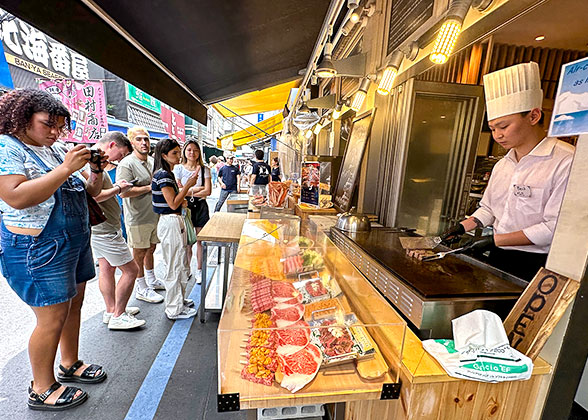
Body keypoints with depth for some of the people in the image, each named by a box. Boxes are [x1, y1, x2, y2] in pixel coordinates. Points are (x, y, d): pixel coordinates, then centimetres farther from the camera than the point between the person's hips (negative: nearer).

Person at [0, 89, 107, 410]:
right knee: (52, 318, 0)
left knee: (73, 305, 16)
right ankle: (42, 389, 22)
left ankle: (70, 365, 36)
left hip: (76, 241, 7)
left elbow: (91, 191, 15)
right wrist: (66, 169, -25)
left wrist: (96, 170, -4)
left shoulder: (59, 149, 12)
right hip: (39, 249, -7)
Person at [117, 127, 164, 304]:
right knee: (139, 253, 6)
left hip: (154, 214, 7)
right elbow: (123, 192, -23)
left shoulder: (153, 161, 10)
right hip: (138, 218, -7)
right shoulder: (126, 163, -14)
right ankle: (142, 289, 21)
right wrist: (150, 187, -18)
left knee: (150, 249, 20)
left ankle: (151, 280, 38)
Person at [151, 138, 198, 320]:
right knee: (175, 267, 1)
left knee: (181, 264, 19)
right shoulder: (163, 174, -17)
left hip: (175, 221, 10)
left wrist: (187, 186, 12)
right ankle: (175, 310, 16)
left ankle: (179, 299, 35)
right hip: (170, 223, -10)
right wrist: (188, 185, -18)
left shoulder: (166, 173, 14)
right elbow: (173, 204, -20)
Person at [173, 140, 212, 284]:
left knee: (200, 240, 5)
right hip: (184, 207, 0)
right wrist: (197, 189, -9)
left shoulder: (204, 169, 2)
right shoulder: (178, 168, 2)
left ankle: (199, 270, 20)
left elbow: (207, 191, -7)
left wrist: (188, 192, -10)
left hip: (200, 206, 1)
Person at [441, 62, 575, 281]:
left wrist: (497, 240, -19)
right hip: (497, 258, 6)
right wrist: (463, 227, 2)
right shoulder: (501, 165, 9)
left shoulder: (566, 162, -14)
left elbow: (555, 227, -17)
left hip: (534, 264, -6)